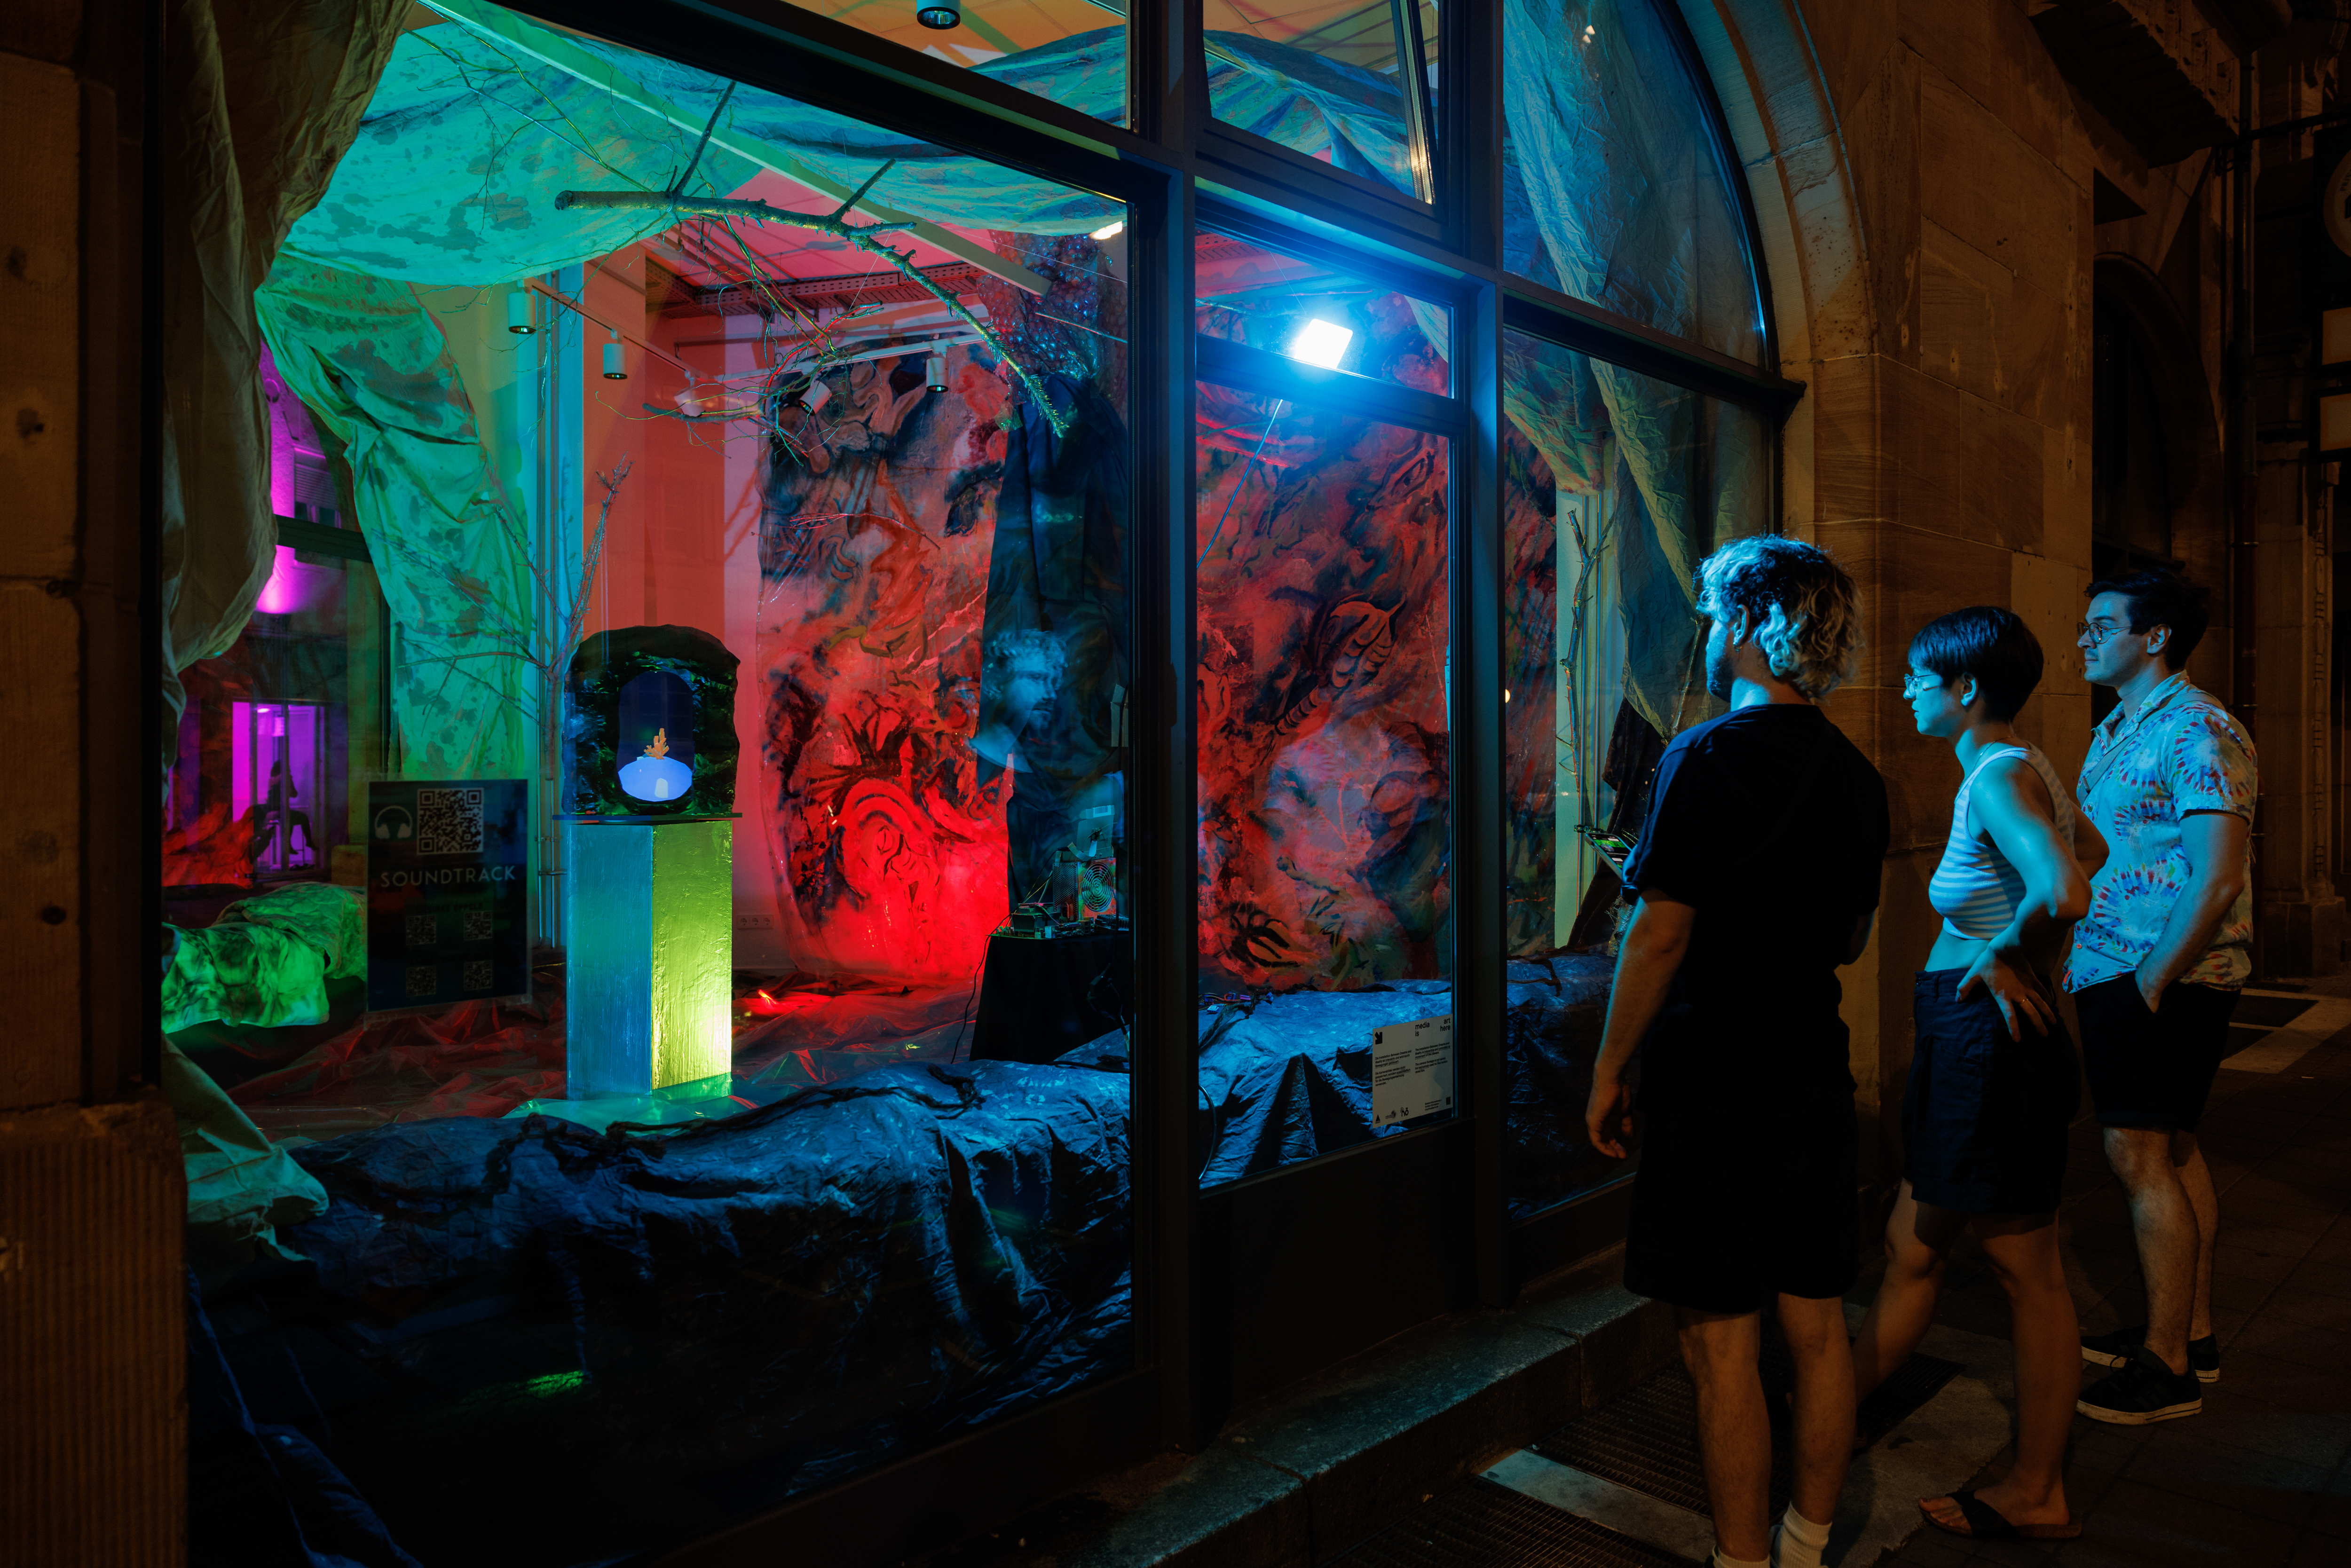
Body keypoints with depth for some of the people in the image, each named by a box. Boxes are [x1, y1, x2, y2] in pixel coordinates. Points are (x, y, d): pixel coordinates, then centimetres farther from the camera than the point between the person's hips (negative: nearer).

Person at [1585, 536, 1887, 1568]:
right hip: (1817, 1079, 7)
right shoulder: (1857, 776, 7)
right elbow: (1851, 941, 16)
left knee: (1722, 1344, 2)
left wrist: (1610, 1070, -6)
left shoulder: (1709, 756, -13)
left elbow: (1660, 934, -15)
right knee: (1817, 1329, 14)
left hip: (1714, 1087, -7)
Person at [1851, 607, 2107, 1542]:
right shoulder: (2022, 771, 11)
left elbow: (2062, 895, -36)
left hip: (1991, 1044, -10)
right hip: (1965, 1044, 10)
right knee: (1913, 1246, 15)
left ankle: (2036, 1496, 19)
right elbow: (2090, 851, 30)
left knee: (2026, 1271, 4)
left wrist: (2006, 957, -17)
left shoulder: (2000, 776, -18)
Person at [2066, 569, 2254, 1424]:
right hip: (2115, 970, 10)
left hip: (2168, 978, -10)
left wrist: (2150, 983, -20)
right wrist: (2079, 954, 13)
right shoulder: (2115, 731, 14)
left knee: (2138, 1152, -6)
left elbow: (2217, 879, -22)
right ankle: (2190, 1332, 28)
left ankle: (2168, 1367, 4)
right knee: (2170, 1147, 16)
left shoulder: (2196, 731, -15)